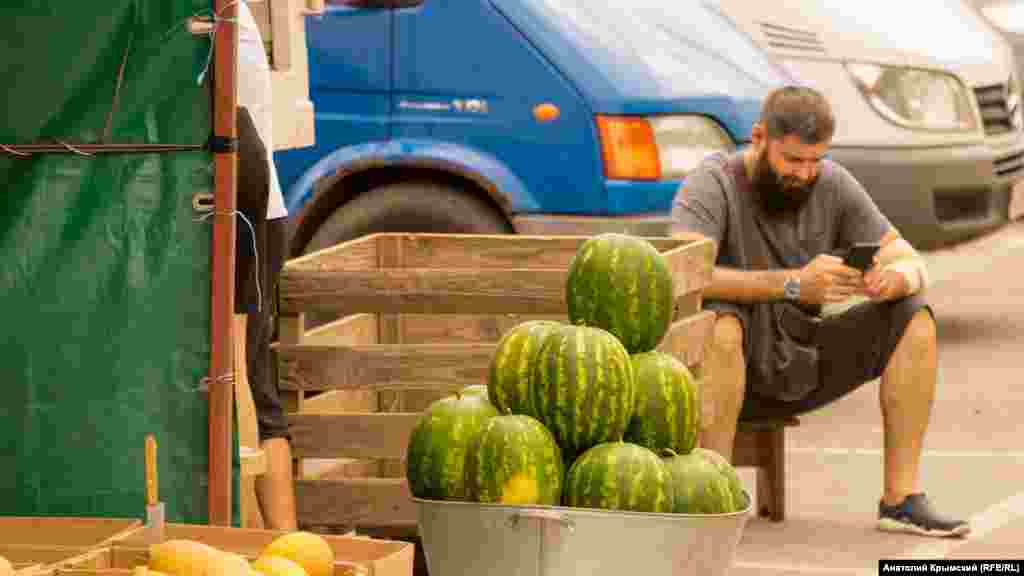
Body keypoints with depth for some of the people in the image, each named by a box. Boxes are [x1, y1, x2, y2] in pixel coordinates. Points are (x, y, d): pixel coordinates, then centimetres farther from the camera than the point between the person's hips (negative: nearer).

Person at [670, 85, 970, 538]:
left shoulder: (833, 185, -1)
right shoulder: (712, 185, -16)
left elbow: (912, 263, -1)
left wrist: (894, 277, -28)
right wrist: (794, 283, -41)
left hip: (801, 365, 5)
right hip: (735, 367, -5)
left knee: (914, 317, -11)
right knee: (720, 324, -38)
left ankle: (902, 497, -12)